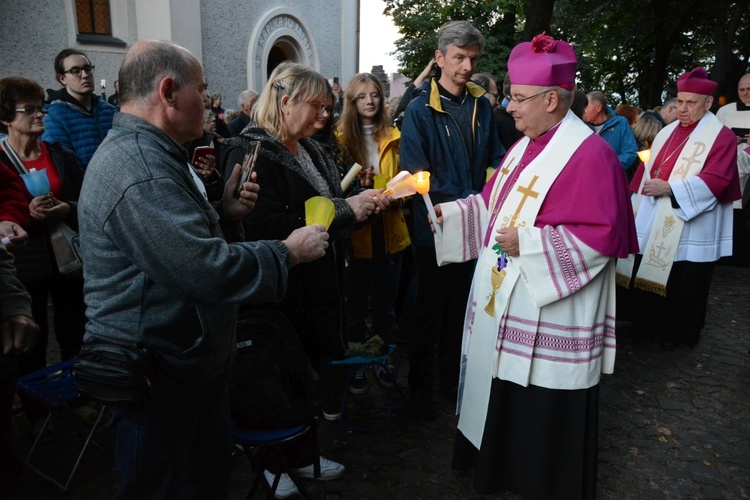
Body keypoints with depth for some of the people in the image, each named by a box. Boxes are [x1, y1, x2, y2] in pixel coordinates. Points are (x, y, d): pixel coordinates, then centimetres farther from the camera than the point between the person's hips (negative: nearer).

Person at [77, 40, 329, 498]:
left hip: (192, 360, 10)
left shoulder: (146, 153, 12)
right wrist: (289, 252, -19)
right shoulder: (139, 169, -26)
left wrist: (225, 214, 1)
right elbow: (206, 269, -32)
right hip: (159, 376, -10)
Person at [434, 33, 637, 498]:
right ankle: (501, 461, 42)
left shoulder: (590, 153, -18)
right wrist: (451, 212, 5)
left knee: (544, 403, 7)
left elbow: (602, 235, -23)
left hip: (550, 311, -8)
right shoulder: (525, 146, 10)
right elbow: (495, 202, 18)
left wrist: (527, 242, -24)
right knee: (504, 384, 21)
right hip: (505, 296, 9)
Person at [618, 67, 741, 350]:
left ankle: (676, 334, 20)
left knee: (682, 284, 3)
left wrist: (669, 188, -24)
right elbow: (646, 171, 16)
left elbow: (715, 180, -16)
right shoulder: (666, 133, 14)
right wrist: (636, 207, 10)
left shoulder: (721, 137, -4)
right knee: (648, 275, 9)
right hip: (652, 224, 6)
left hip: (689, 229, -5)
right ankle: (648, 327, 25)